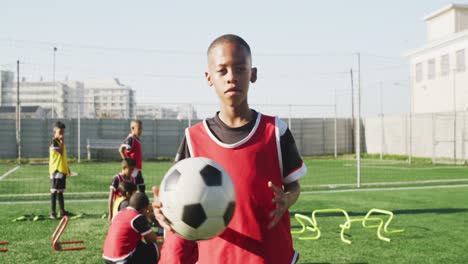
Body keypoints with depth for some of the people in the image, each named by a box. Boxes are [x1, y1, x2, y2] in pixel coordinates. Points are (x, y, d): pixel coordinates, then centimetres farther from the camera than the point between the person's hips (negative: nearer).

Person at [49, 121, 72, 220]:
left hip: (62, 170, 9)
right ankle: (52, 212, -2)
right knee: (54, 191, -5)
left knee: (60, 191, 15)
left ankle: (62, 211, 22)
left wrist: (67, 168, 22)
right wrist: (62, 142, -20)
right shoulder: (54, 142, -12)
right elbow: (61, 152, -23)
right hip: (56, 170, -9)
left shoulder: (60, 142, 15)